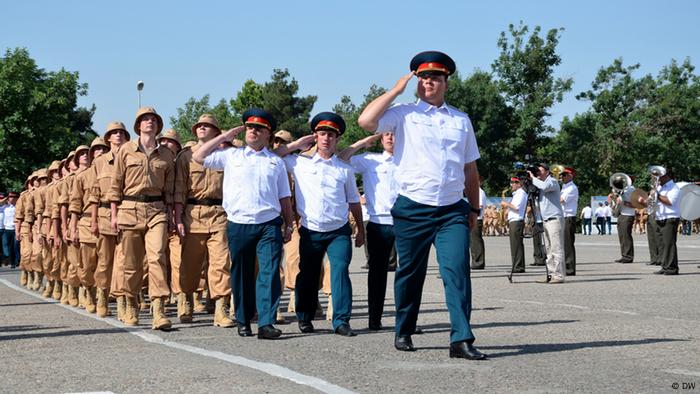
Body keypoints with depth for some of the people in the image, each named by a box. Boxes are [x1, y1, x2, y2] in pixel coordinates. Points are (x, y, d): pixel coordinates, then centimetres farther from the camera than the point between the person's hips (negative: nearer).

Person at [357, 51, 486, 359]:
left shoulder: (461, 120, 15)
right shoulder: (404, 114, 3)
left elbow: (470, 169, 20)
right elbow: (365, 121, -14)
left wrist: (474, 208, 20)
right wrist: (397, 89, -7)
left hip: (452, 210, 2)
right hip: (412, 209, -2)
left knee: (457, 270, -11)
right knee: (410, 273, 8)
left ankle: (461, 340, -13)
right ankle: (403, 333, 25)